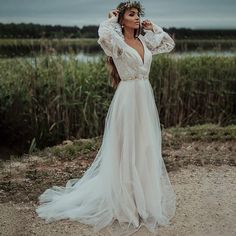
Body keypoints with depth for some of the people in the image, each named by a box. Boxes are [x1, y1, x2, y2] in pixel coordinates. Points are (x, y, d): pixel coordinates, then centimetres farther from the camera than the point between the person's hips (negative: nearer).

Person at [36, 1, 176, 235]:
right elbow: (104, 35, -33)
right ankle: (124, 198, 17)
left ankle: (144, 193, 32)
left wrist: (152, 28, 15)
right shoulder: (118, 42, -10)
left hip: (146, 99, 7)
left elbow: (169, 44, 23)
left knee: (145, 147, 15)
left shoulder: (144, 41, 11)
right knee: (126, 148, 2)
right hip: (128, 98, -7)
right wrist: (111, 19, -13)